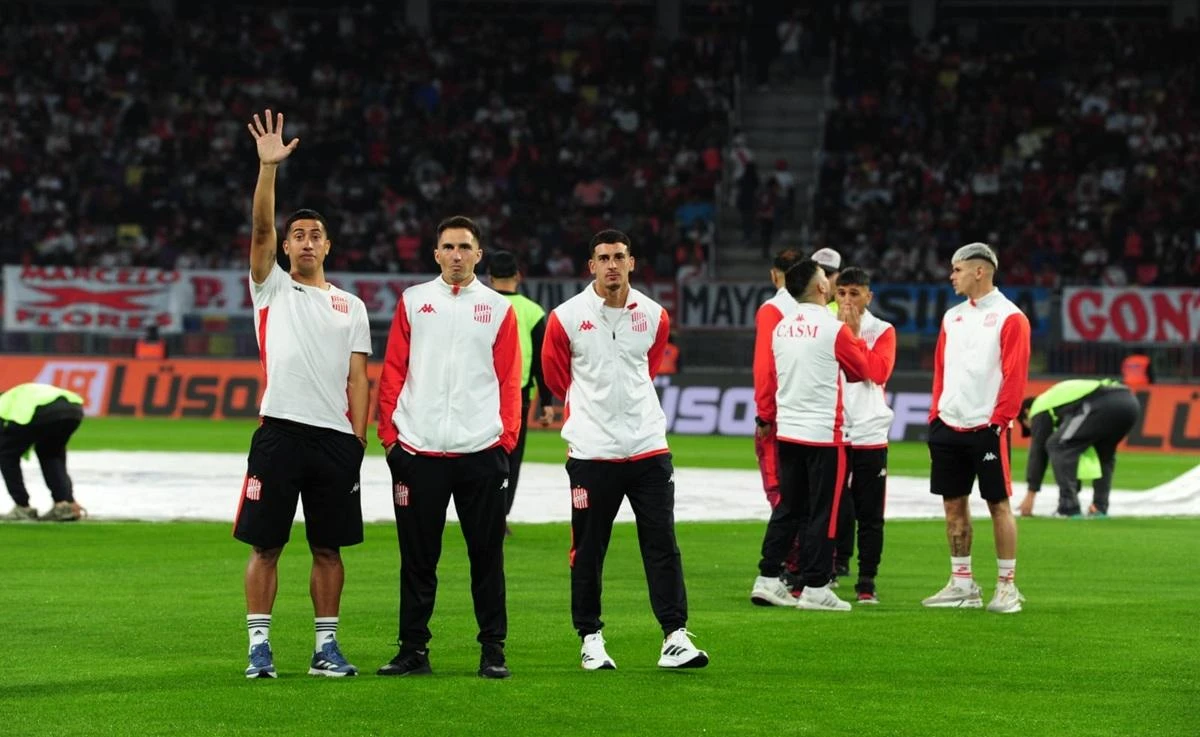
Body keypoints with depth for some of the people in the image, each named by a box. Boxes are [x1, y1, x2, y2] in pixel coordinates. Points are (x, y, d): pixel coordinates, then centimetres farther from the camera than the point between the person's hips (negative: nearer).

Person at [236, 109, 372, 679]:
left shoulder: (351, 306, 15)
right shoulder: (272, 288, 10)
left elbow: (357, 379, 10)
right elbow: (261, 228, -6)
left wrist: (358, 440, 0)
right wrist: (269, 167, -16)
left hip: (335, 436, 2)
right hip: (280, 432, -2)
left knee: (329, 546, 6)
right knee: (265, 544, -2)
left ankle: (326, 647, 12)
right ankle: (259, 646, 2)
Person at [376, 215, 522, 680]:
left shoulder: (498, 309, 8)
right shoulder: (413, 303, 9)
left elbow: (509, 380, 6)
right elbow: (393, 372, 7)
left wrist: (507, 437, -2)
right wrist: (389, 433, 0)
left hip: (481, 451, 0)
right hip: (418, 450, 0)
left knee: (487, 555, 3)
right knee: (417, 558, 5)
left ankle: (493, 650, 9)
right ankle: (413, 649, 11)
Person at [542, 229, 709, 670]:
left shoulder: (654, 317, 5)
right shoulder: (566, 318, -3)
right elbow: (555, 374, 12)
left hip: (647, 447, 2)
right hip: (591, 452, -2)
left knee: (662, 543, -2)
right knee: (588, 550, 3)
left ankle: (675, 636, -2)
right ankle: (590, 638, 14)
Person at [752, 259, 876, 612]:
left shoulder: (779, 326, 4)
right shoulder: (834, 329, -12)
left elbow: (764, 374, 7)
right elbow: (862, 370, 2)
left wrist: (767, 416, 17)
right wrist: (854, 332, 13)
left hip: (787, 432, 6)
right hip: (824, 433, -6)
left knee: (789, 508, 15)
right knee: (823, 512, -1)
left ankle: (767, 578, 14)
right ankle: (815, 587, -1)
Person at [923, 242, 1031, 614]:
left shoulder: (1009, 317, -6)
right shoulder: (952, 317, 15)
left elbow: (1015, 374, -10)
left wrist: (999, 419, -15)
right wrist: (935, 415, 10)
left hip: (986, 427, -7)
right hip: (949, 426, 7)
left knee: (998, 504, -3)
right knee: (953, 503, 8)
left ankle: (1007, 586, 2)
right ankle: (962, 584, 16)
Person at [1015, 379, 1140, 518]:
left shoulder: (1040, 408, 19)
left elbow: (1038, 450, 15)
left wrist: (1030, 494, 19)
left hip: (1102, 406, -8)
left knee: (1057, 446, 4)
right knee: (1104, 453, 31)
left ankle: (1069, 508, 0)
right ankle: (1100, 508, 21)